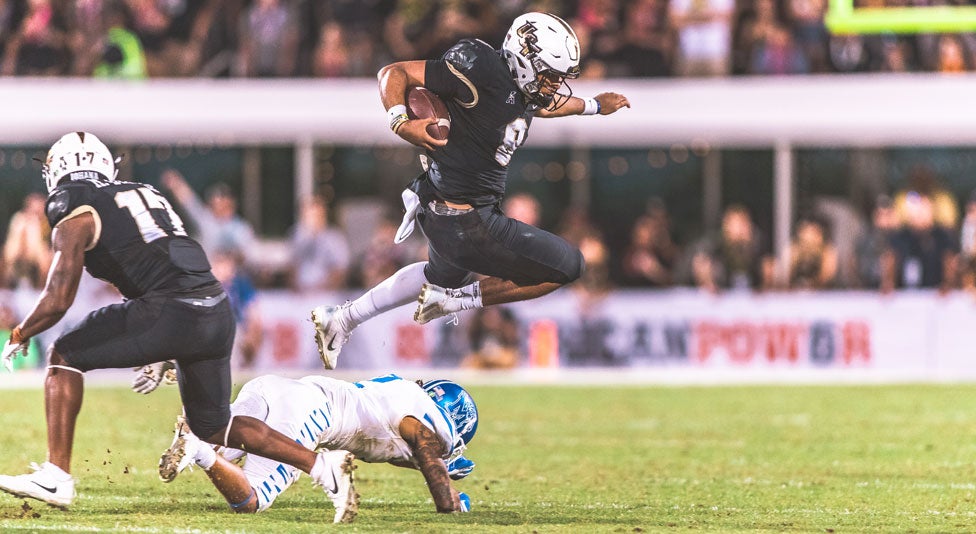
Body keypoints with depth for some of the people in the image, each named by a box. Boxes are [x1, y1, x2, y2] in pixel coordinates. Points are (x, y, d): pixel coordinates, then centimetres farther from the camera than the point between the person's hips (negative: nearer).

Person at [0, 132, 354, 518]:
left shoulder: (76, 217, 5)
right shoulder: (145, 195, 28)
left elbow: (57, 301, 0)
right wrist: (161, 358, 40)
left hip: (171, 313, -7)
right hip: (218, 314, 7)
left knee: (64, 356, 6)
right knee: (212, 425, 24)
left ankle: (56, 478, -3)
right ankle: (322, 466, 19)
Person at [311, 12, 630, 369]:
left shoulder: (519, 86, 1)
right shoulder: (481, 73, -26)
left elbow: (547, 104, 28)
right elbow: (394, 73, -21)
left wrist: (594, 106, 39)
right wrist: (400, 122, -37)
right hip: (467, 226, -10)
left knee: (444, 275, 39)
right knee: (568, 266, -2)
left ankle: (340, 319, 44)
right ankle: (453, 299, 2)